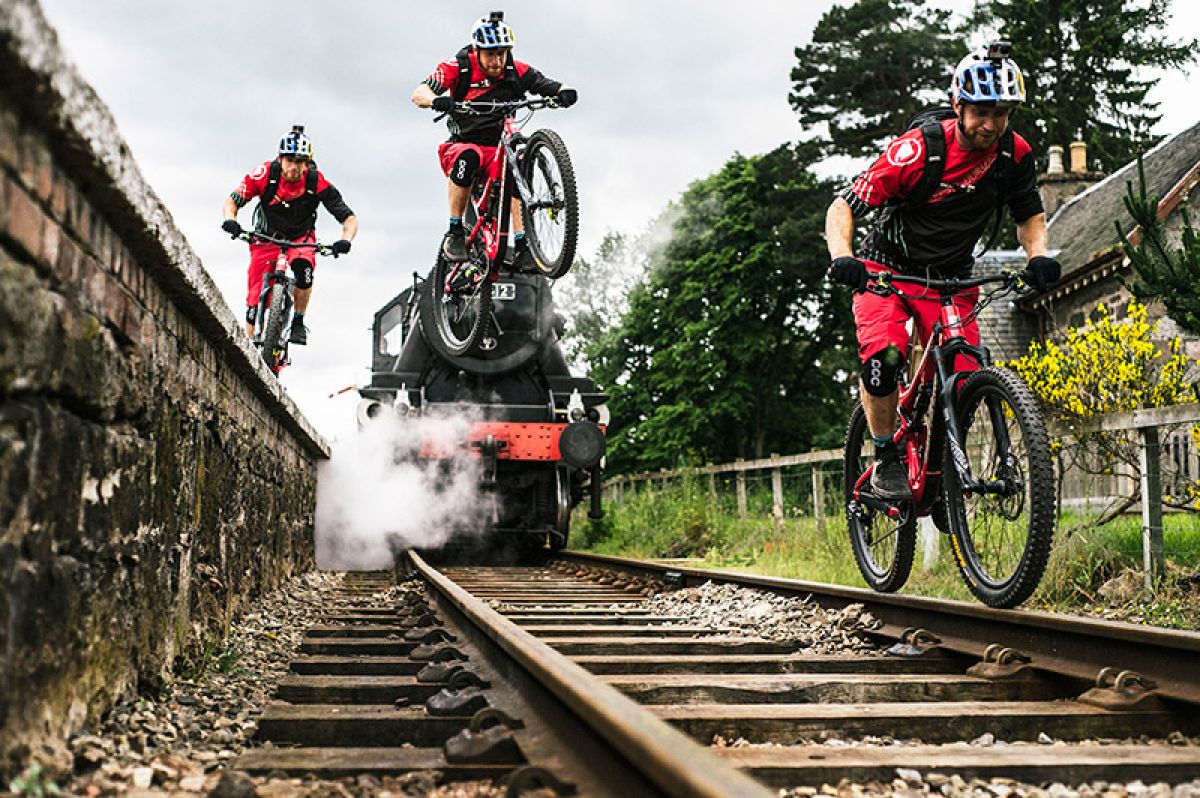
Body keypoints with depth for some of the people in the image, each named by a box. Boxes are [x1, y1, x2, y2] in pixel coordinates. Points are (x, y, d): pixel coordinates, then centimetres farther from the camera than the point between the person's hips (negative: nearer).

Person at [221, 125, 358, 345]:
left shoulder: (317, 183, -24)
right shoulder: (264, 174, -23)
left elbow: (350, 218, -22)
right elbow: (231, 201, -16)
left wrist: (345, 240, -42)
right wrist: (230, 220, -37)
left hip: (300, 238, 0)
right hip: (266, 238, 1)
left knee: (304, 268, -34)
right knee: (255, 300, -7)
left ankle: (298, 323, -12)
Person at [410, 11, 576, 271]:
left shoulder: (517, 72, -4)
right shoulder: (458, 67, -10)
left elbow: (552, 87, -9)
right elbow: (418, 93, -21)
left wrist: (565, 93, -34)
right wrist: (435, 100, -44)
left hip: (498, 151, 2)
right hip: (462, 145, -2)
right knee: (468, 157, -37)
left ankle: (521, 248, -30)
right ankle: (454, 232, -26)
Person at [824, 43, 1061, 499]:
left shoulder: (1014, 154, -10)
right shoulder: (918, 150, -24)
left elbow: (1030, 215, 5)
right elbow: (842, 206, -23)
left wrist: (1038, 256, -16)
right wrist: (842, 258, -41)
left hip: (952, 280, 4)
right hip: (887, 270, -4)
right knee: (883, 358, -30)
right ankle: (886, 460, -9)